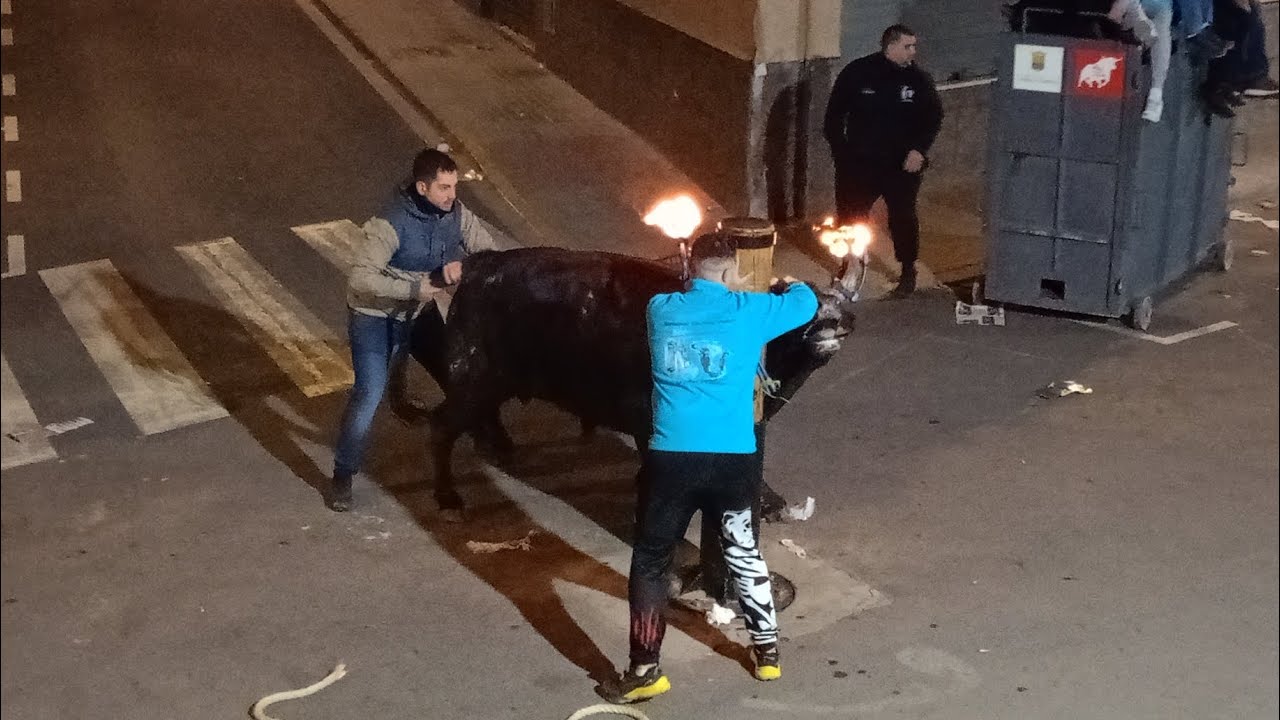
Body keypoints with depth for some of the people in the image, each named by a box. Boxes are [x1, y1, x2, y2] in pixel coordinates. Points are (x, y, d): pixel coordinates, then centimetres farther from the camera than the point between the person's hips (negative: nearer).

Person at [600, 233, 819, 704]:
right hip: (733, 460, 0)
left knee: (650, 562, 11)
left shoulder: (660, 310, 5)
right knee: (744, 553, 21)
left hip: (671, 458, 0)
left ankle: (644, 671, 10)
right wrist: (793, 285, 41)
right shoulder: (747, 312, 1)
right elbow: (806, 304, 19)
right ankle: (767, 650, 32)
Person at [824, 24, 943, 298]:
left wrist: (920, 149, -13)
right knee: (850, 216, 9)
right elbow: (834, 114, 2)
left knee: (903, 218, 2)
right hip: (859, 161, 1)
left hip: (901, 164, -1)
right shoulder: (857, 73, -7)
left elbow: (933, 117, 1)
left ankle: (908, 272, 19)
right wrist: (840, 149, -2)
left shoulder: (919, 79, -6)